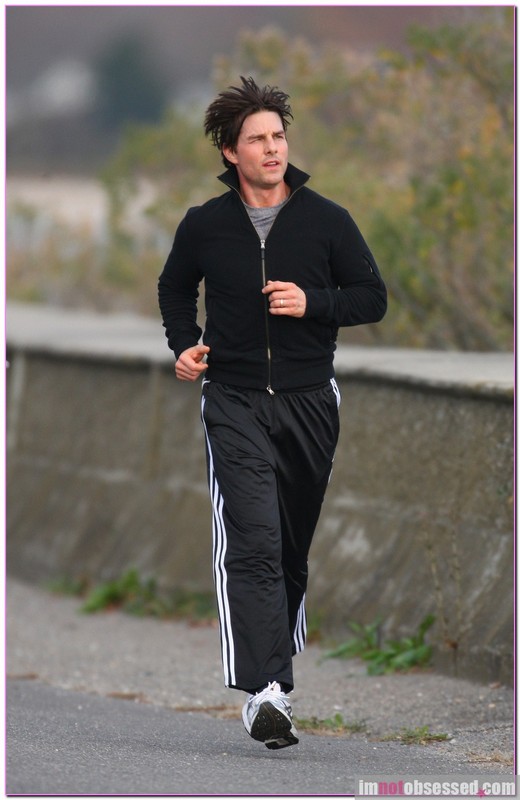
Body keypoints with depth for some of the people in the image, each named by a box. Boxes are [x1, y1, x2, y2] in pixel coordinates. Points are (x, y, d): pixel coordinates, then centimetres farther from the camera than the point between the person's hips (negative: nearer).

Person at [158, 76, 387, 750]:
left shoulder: (327, 221, 2)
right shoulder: (204, 225, 3)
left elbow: (373, 299, 6)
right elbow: (175, 290, 22)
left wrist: (314, 303, -11)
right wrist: (185, 345, 5)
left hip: (309, 401, 2)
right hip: (235, 402, -2)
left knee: (295, 547, 10)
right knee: (252, 543, -17)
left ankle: (278, 663, 27)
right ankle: (265, 691, -25)